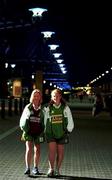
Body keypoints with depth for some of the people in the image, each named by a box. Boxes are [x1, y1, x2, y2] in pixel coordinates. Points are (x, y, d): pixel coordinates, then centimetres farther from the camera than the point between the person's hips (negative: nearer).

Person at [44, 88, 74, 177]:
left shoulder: (65, 108, -2)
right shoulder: (48, 108, -1)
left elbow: (70, 121, 7)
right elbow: (45, 121, 10)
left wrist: (68, 130, 8)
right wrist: (46, 131, 12)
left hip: (62, 133, 1)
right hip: (51, 133, 0)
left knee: (60, 152, 6)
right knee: (52, 150, -12)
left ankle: (57, 169, 19)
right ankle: (51, 169, -1)